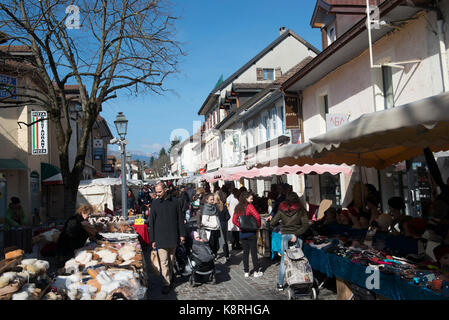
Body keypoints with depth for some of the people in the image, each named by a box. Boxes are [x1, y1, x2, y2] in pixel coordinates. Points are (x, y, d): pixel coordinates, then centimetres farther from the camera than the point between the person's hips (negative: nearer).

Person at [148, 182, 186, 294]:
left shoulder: (175, 202, 3)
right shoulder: (155, 203, 1)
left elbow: (180, 219, 9)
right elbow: (151, 223, 3)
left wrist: (182, 234, 3)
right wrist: (152, 240, 0)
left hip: (173, 238, 2)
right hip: (160, 238, -1)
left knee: (171, 261, 11)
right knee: (164, 262, -4)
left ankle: (170, 280, 24)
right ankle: (166, 284, 0)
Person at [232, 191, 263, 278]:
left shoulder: (238, 207, 4)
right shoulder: (249, 206, -13)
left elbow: (234, 220, 8)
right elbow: (257, 216, -23)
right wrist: (258, 225, -7)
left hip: (242, 233, 5)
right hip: (251, 232, -5)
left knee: (245, 252, 12)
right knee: (254, 252, 4)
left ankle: (246, 272, 16)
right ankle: (256, 272, 10)